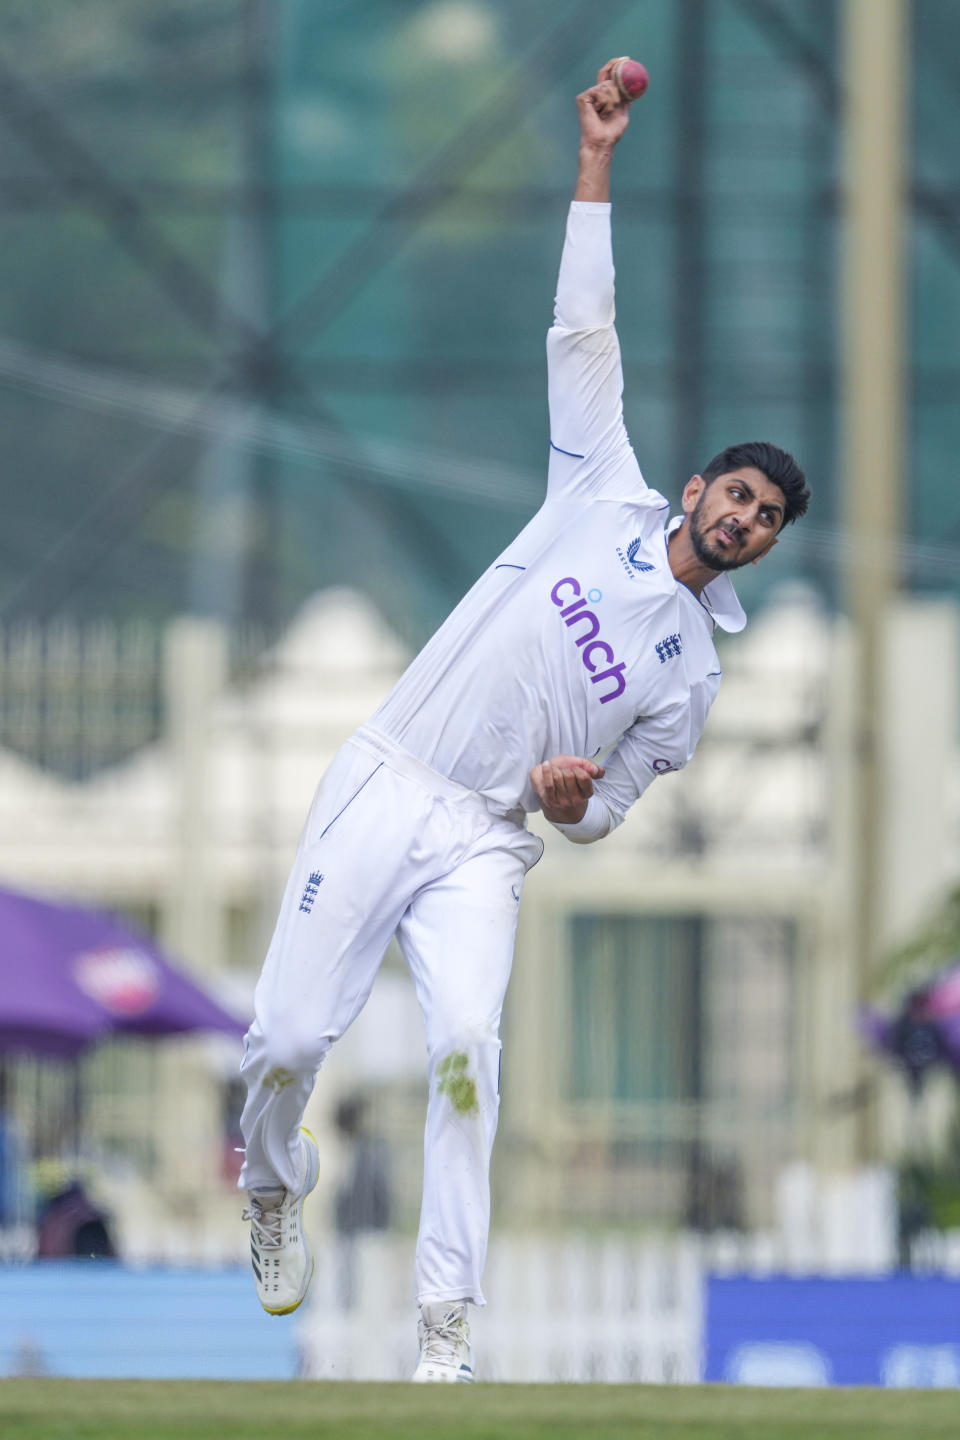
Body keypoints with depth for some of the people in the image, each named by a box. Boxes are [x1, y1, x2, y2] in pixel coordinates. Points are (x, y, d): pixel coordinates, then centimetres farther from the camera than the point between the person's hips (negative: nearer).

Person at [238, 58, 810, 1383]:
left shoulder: (692, 675, 9)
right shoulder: (607, 502, 9)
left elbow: (607, 815, 12)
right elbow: (584, 337, 6)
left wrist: (573, 798, -14)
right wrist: (597, 162, 0)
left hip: (483, 846, 0)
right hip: (381, 788, 0)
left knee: (467, 1041, -24)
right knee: (291, 1038, -8)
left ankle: (447, 1329, -24)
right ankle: (274, 1192, 27)